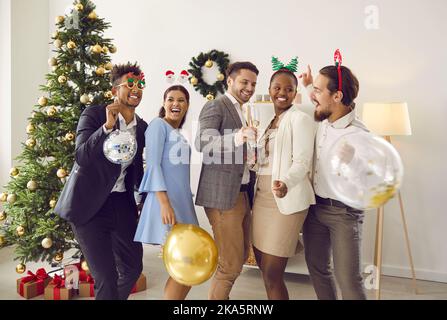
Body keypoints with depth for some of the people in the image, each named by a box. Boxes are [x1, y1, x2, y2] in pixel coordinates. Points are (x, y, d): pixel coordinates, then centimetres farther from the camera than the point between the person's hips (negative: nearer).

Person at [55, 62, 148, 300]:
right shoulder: (94, 114, -9)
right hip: (89, 203, -5)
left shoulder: (142, 127, 6)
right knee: (106, 278, -5)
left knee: (133, 267, 16)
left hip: (122, 204, 6)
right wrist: (107, 126, -29)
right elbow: (81, 157, -19)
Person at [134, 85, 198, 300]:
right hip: (166, 201, -8)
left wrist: (184, 204, 15)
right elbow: (153, 165, -14)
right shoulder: (158, 125, -3)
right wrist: (164, 202, -23)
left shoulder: (179, 134, 20)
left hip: (183, 202, 8)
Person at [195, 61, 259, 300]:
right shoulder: (215, 106, -8)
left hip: (242, 194, 9)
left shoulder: (241, 111, 19)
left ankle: (219, 295, 36)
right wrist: (236, 138, -37)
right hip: (223, 195, -9)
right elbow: (202, 142, -24)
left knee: (240, 258, 18)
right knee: (230, 264, -2)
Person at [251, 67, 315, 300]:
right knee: (263, 266, 12)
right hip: (262, 197, 8)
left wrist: (285, 183, -36)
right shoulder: (270, 122, 17)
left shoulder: (300, 119, -7)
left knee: (271, 274, -3)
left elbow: (302, 162, -18)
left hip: (286, 200, -8)